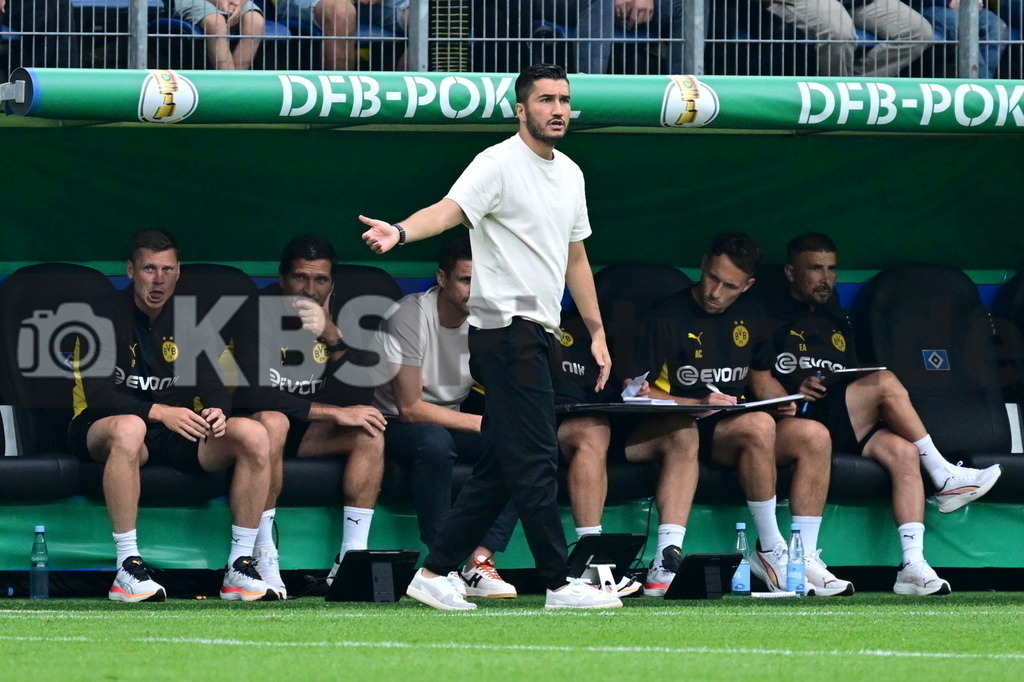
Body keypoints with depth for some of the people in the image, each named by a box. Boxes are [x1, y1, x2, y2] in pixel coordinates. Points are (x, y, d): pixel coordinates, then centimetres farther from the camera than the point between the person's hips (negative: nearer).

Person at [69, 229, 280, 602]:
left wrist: (217, 411, -22)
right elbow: (96, 395, -18)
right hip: (101, 431, -5)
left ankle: (240, 568, -16)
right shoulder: (106, 317, -8)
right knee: (128, 428, -43)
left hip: (175, 432, 5)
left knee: (253, 434, -19)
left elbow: (213, 386, 4)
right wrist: (159, 412, -30)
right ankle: (127, 569, -40)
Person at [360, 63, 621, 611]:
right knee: (535, 462, -9)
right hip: (505, 327, -9)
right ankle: (559, 584, -6)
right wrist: (400, 232, -46)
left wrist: (597, 331, 24)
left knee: (500, 469, 8)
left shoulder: (570, 174, 17)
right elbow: (449, 209, -26)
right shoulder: (499, 164, -9)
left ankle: (435, 573, 12)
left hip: (539, 335, 9)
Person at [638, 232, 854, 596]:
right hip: (686, 430, -6)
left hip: (738, 422, 6)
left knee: (814, 435, -21)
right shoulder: (667, 316, -5)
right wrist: (699, 405, -21)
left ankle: (804, 557, -23)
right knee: (758, 426, -36)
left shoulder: (750, 317, 15)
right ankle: (770, 551, -28)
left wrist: (782, 400, 4)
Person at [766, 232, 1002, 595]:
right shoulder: (773, 318, 9)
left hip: (849, 429, 6)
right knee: (885, 381, -25)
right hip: (800, 421, -6)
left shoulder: (837, 323, 30)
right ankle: (945, 478, -17)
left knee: (902, 451, -25)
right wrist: (795, 389, -22)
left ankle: (913, 564, -37)